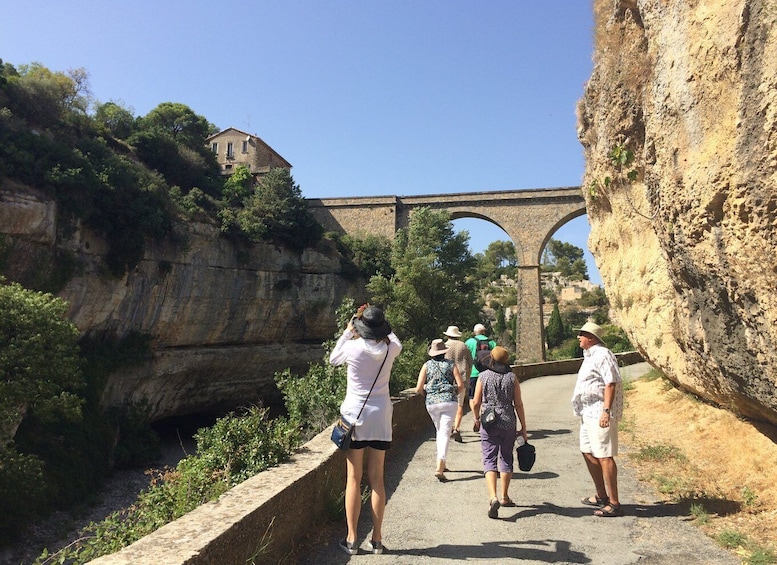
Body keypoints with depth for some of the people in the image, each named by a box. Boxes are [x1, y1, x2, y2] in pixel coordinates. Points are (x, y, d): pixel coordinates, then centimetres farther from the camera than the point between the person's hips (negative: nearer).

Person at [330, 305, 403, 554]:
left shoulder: (353, 347, -10)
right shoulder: (390, 348, -4)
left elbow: (333, 359, 12)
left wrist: (347, 331, 14)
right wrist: (380, 325, 21)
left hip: (355, 415, -2)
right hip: (381, 416, 2)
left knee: (354, 480, 6)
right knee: (377, 479, 10)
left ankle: (352, 539, 12)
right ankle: (377, 539, 16)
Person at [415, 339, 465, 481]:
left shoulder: (426, 365, 4)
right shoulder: (451, 364, 2)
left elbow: (418, 389, -3)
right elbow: (461, 386, -4)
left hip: (431, 403, 2)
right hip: (449, 402, -2)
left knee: (439, 431, 21)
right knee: (445, 433, -3)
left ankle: (441, 464, 26)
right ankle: (439, 467, -16)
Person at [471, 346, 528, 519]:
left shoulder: (483, 377, -4)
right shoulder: (512, 378, -2)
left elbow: (476, 403, -3)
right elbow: (518, 404, -1)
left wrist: (476, 418, 17)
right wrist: (523, 428, 6)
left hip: (489, 424, -2)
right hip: (509, 423, 2)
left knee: (489, 460, -1)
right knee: (506, 459, 17)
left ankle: (493, 497, -19)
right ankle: (504, 496, 26)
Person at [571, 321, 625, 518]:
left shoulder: (602, 355, -15)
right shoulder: (590, 356, 17)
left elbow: (611, 383, -23)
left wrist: (606, 411, -29)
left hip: (599, 414, -11)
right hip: (588, 413, 11)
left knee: (604, 456, -8)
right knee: (588, 452, 18)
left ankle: (614, 504, 0)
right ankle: (601, 496, 31)